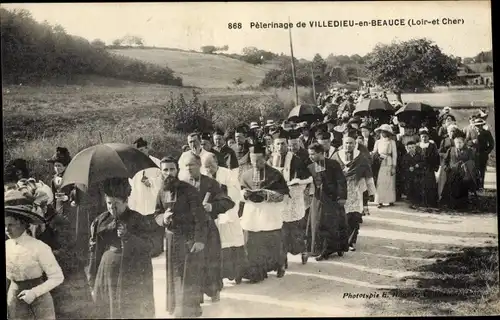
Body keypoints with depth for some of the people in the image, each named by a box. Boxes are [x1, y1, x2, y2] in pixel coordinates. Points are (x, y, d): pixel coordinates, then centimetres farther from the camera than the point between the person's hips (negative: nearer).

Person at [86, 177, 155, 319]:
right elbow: (94, 253, 10)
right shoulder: (101, 221, 7)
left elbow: (148, 247, -10)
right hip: (105, 278, 4)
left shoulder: (138, 220, -4)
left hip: (130, 282, -4)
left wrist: (128, 236, -25)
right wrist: (93, 283, 9)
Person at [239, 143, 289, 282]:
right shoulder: (245, 175, 6)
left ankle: (279, 266, 27)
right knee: (252, 244, -1)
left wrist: (266, 194, -20)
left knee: (272, 242, 5)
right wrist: (245, 193, -14)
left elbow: (281, 195, -5)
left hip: (269, 213, -2)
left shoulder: (274, 174, -2)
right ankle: (257, 272, 9)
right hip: (251, 213, 2)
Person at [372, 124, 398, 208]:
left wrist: (393, 167, -4)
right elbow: (374, 153, 12)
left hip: (389, 164, -2)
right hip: (380, 164, 2)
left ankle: (391, 200, 7)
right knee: (380, 183, -5)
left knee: (389, 182, 0)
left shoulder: (392, 142, 1)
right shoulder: (378, 142, 11)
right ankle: (380, 201, -5)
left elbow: (394, 155, 0)